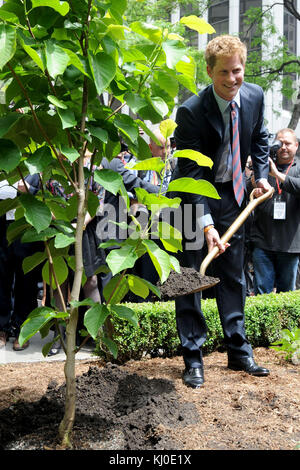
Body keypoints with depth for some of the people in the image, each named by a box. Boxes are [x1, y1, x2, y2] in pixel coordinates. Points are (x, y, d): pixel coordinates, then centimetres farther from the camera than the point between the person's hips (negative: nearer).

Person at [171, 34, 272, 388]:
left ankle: (238, 352, 22)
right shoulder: (191, 111, -23)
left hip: (232, 198, 5)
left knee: (233, 277, 11)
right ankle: (193, 358, 8)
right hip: (194, 200, -5)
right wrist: (206, 224, -32)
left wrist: (261, 174, 4)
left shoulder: (254, 96, -6)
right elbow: (191, 173, -25)